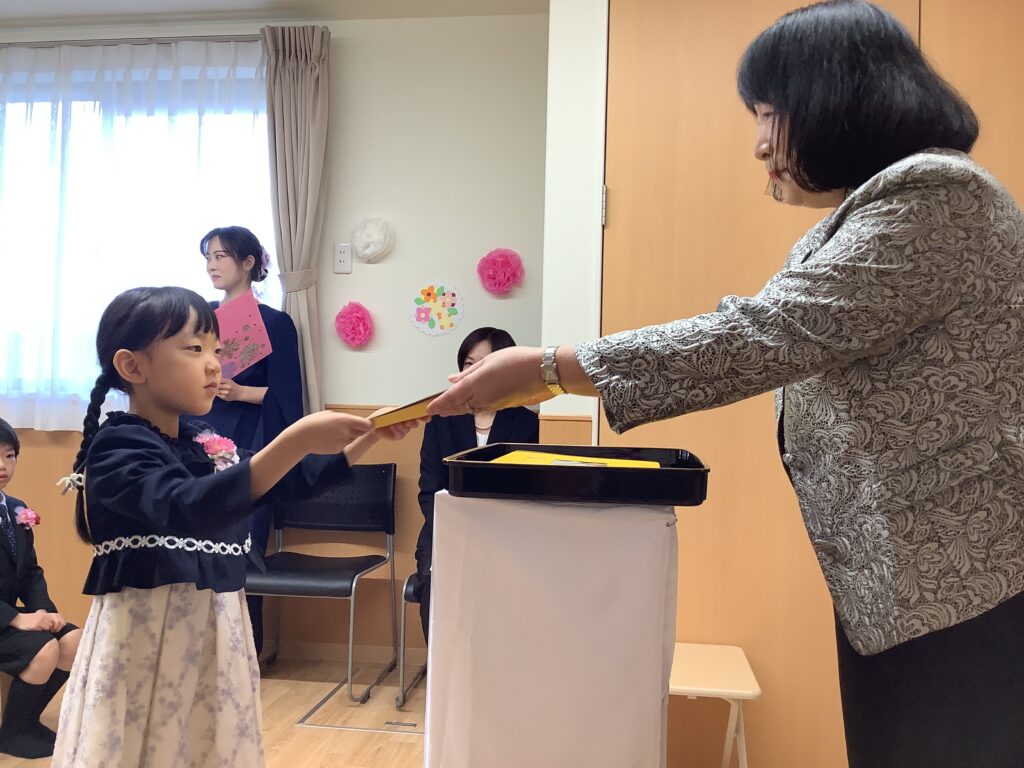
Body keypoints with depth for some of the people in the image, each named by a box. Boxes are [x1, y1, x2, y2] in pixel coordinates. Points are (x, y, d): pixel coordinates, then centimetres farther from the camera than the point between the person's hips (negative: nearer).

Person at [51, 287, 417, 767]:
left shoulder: (210, 448, 7)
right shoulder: (117, 447, -14)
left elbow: (299, 479, 16)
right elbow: (187, 508, -33)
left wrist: (370, 435, 3)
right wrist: (295, 440, -39)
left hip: (215, 637, 7)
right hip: (146, 640, -7)